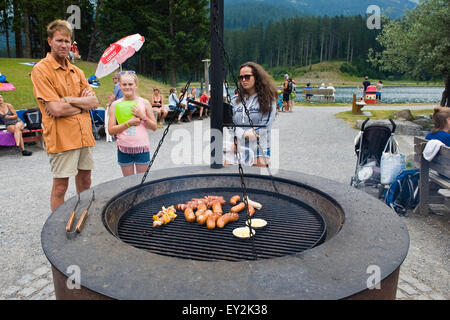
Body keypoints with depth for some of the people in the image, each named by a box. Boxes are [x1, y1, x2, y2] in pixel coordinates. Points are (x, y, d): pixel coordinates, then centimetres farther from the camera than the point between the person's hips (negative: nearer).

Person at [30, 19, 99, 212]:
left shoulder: (76, 71, 12)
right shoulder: (41, 70, -8)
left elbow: (94, 102, 4)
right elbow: (56, 109, -17)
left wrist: (69, 100, -11)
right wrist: (83, 104, -5)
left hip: (84, 135, 6)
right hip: (61, 138, -6)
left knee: (85, 182, 15)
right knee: (60, 186, 2)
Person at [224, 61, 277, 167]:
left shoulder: (268, 100, 1)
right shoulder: (235, 100, 14)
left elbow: (264, 127, -7)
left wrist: (240, 140, -10)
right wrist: (243, 134, -16)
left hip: (259, 149, -3)